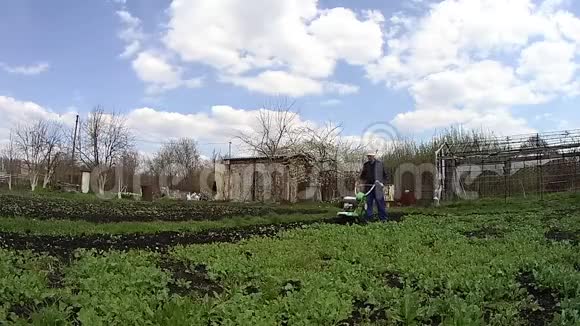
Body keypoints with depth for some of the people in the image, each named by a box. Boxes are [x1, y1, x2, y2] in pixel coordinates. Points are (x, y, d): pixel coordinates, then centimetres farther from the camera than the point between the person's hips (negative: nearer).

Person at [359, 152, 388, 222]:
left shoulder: (380, 164, 7)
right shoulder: (366, 165, 14)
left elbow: (385, 175, 11)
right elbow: (362, 175, 22)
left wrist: (382, 183, 0)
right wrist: (364, 180, 3)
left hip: (378, 187, -2)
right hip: (368, 187, 3)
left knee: (380, 202, -3)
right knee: (369, 203, 2)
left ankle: (383, 218, 3)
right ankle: (368, 219, 6)